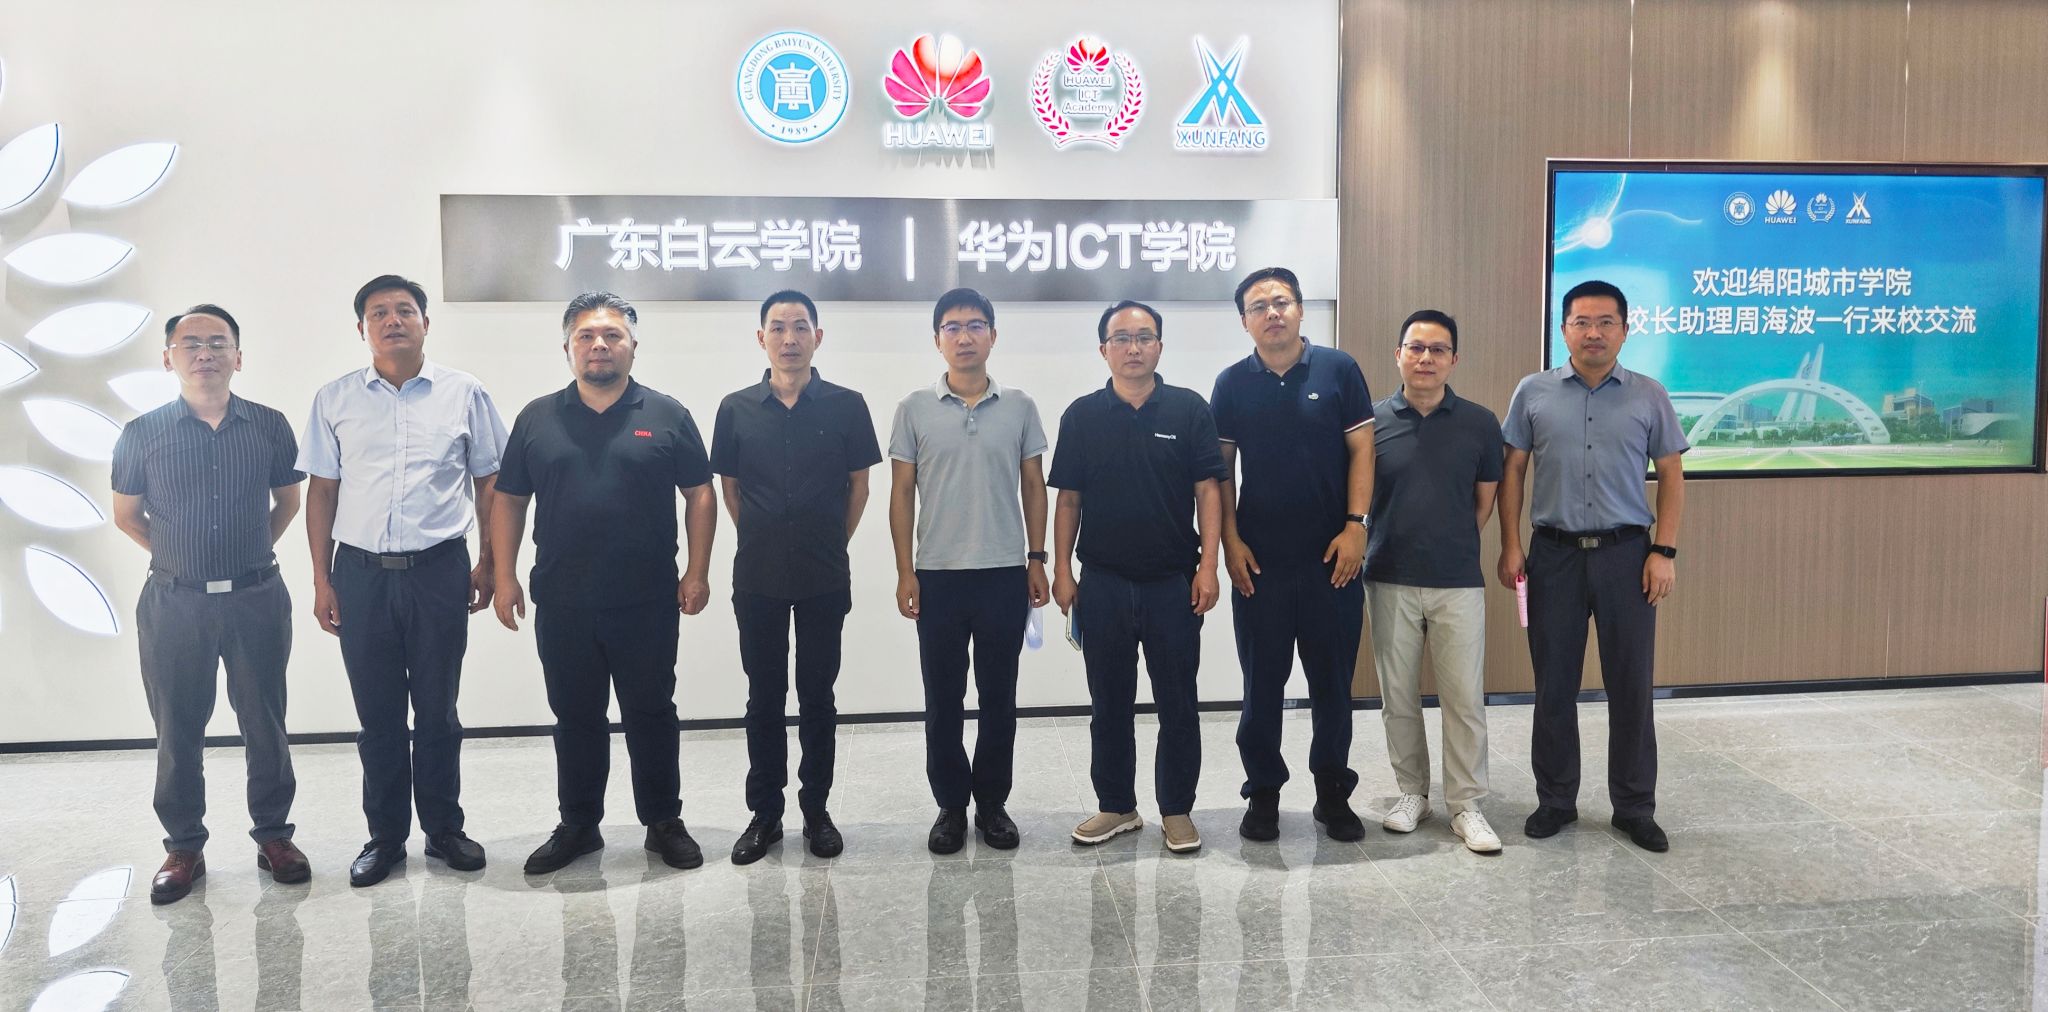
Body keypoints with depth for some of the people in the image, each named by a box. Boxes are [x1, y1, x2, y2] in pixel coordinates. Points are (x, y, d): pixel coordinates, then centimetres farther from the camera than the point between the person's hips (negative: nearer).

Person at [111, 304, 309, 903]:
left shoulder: (269, 427, 0)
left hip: (257, 600, 0)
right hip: (174, 604, 0)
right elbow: (126, 516, 11)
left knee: (266, 724, 8)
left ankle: (273, 833, 23)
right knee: (177, 730, 8)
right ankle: (183, 847, 21)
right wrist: (177, 557, 9)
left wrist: (254, 551, 10)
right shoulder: (141, 435, -2)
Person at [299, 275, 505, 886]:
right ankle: (385, 836, 22)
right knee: (377, 714, 9)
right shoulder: (334, 401, 6)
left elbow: (488, 483, 7)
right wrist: (322, 580, 4)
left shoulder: (463, 394, 2)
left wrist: (488, 563, 3)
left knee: (437, 710, 8)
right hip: (361, 573, 1)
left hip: (439, 571, -1)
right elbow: (321, 491, 8)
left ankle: (444, 828, 23)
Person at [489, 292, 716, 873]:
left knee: (651, 713, 8)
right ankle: (577, 826, 26)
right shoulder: (537, 420, 6)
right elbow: (508, 501, 9)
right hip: (562, 603, 2)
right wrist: (505, 578, 2)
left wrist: (697, 573, -3)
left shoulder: (666, 416, 1)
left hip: (647, 602, -2)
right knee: (575, 718, 12)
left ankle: (664, 822, 21)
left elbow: (700, 494, 2)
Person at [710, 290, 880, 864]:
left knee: (817, 695, 8)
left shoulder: (846, 406, -1)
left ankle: (816, 810, 20)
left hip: (824, 579, -1)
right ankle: (765, 812, 19)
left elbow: (859, 485, 6)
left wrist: (833, 544, 6)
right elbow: (729, 488, 10)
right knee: (764, 697, 9)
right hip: (758, 578, 1)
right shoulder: (736, 409, 1)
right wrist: (765, 540, 8)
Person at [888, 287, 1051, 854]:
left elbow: (1034, 487, 8)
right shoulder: (915, 409, 2)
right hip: (938, 575, 0)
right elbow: (901, 492, 3)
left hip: (1005, 574, 1)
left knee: (999, 696, 8)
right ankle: (951, 805, 19)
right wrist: (905, 571, -3)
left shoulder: (1019, 407, 4)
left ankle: (992, 803, 21)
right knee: (943, 699, 6)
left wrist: (1037, 560, 3)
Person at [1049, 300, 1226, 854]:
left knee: (1178, 704, 5)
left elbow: (1208, 490, -2)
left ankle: (1177, 810, 19)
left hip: (1174, 582, -1)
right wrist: (1061, 570, 1)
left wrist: (1208, 566, -9)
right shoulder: (1082, 416, 4)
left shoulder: (1188, 409, 0)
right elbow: (1068, 499, 6)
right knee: (1109, 703, 11)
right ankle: (1116, 806, 24)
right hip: (1103, 583, 2)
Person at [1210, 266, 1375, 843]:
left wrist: (1355, 526, -8)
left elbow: (1360, 452, 0)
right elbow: (1220, 470, 5)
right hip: (1258, 558, 1)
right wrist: (1230, 541, -2)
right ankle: (1263, 795, 20)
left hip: (1332, 555, -1)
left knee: (1333, 681, 7)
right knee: (1262, 682, 7)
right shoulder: (1232, 384, 4)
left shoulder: (1339, 370, 0)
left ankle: (1334, 794, 22)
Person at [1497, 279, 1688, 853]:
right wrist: (1510, 547, -2)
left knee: (1630, 685, 5)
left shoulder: (1649, 397, 4)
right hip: (1553, 553, 0)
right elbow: (1512, 471, 5)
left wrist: (1664, 552, -3)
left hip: (1626, 553, 0)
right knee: (1554, 685, 7)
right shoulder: (1533, 393, 4)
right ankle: (1555, 800, 20)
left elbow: (1671, 476, 5)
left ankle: (1634, 807, 18)